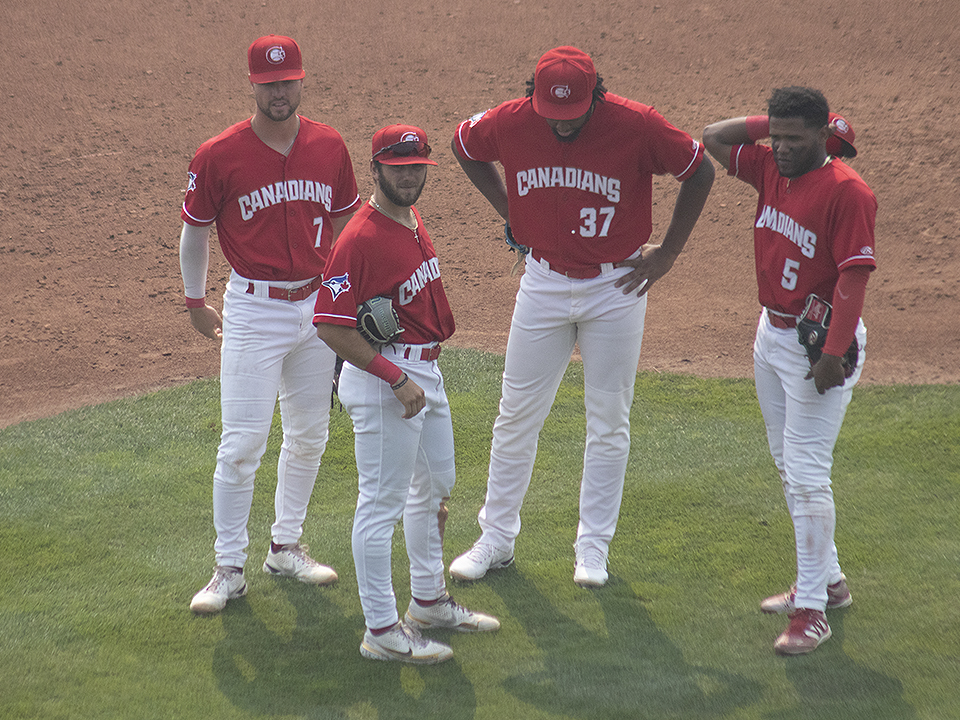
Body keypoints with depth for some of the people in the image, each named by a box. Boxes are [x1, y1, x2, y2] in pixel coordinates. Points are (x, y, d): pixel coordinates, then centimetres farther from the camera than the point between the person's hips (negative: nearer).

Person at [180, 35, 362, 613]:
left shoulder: (330, 148, 0)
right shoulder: (219, 156, -11)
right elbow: (194, 231, 2)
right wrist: (197, 304, 8)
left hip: (318, 306, 5)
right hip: (253, 311, -4)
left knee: (309, 436, 13)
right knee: (242, 445, -6)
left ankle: (287, 547, 29)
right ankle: (230, 569, 4)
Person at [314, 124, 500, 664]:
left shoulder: (414, 220, 8)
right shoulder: (360, 239, -22)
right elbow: (331, 326, -25)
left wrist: (424, 371, 17)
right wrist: (397, 379, -24)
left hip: (425, 370, 10)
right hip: (382, 375, -10)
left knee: (437, 485, 22)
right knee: (384, 503, -3)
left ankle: (429, 601, 38)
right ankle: (383, 631, 5)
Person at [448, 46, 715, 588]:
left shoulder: (637, 125, -19)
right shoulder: (511, 123, -13)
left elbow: (700, 171, -5)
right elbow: (465, 147, 9)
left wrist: (669, 252, -5)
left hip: (617, 287, -2)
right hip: (544, 283, 2)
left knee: (609, 422, 5)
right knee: (517, 415, 6)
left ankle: (594, 547, 16)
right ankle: (497, 538, 18)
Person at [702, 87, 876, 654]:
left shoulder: (846, 191, -19)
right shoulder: (771, 169, 3)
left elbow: (854, 275, -23)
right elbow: (713, 137, 11)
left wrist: (835, 353, -26)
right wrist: (773, 121, 2)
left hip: (820, 343, -9)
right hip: (771, 332, 9)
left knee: (807, 475, -9)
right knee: (789, 469, 17)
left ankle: (812, 610, -3)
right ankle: (827, 581, 30)